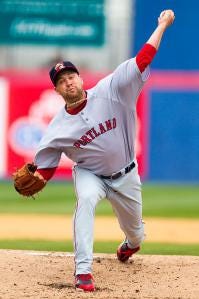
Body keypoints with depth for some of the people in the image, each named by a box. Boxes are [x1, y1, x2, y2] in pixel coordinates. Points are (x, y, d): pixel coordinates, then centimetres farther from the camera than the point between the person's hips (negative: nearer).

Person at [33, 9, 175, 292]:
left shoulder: (109, 91, -20)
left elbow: (141, 61, -23)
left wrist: (162, 25, -27)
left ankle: (131, 244, 60)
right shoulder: (58, 128, -16)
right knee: (85, 199, -36)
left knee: (135, 228, 17)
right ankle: (83, 270, -35)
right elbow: (46, 166, -10)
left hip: (125, 175, 2)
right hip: (89, 174, -1)